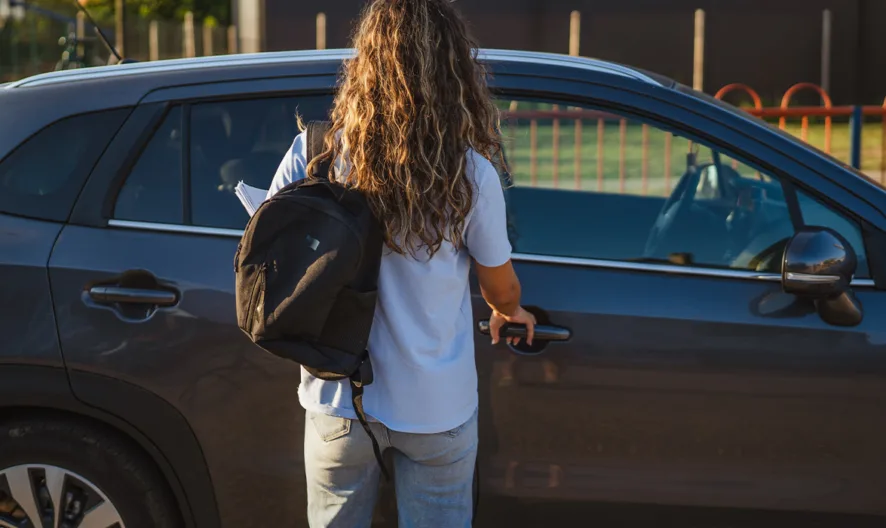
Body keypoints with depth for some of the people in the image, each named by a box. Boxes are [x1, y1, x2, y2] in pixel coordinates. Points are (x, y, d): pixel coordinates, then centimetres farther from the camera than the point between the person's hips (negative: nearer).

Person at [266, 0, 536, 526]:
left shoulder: (314, 153, -12)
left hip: (339, 404, 2)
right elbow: (503, 289, 0)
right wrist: (510, 313, 24)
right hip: (436, 408, -1)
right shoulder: (469, 176, -15)